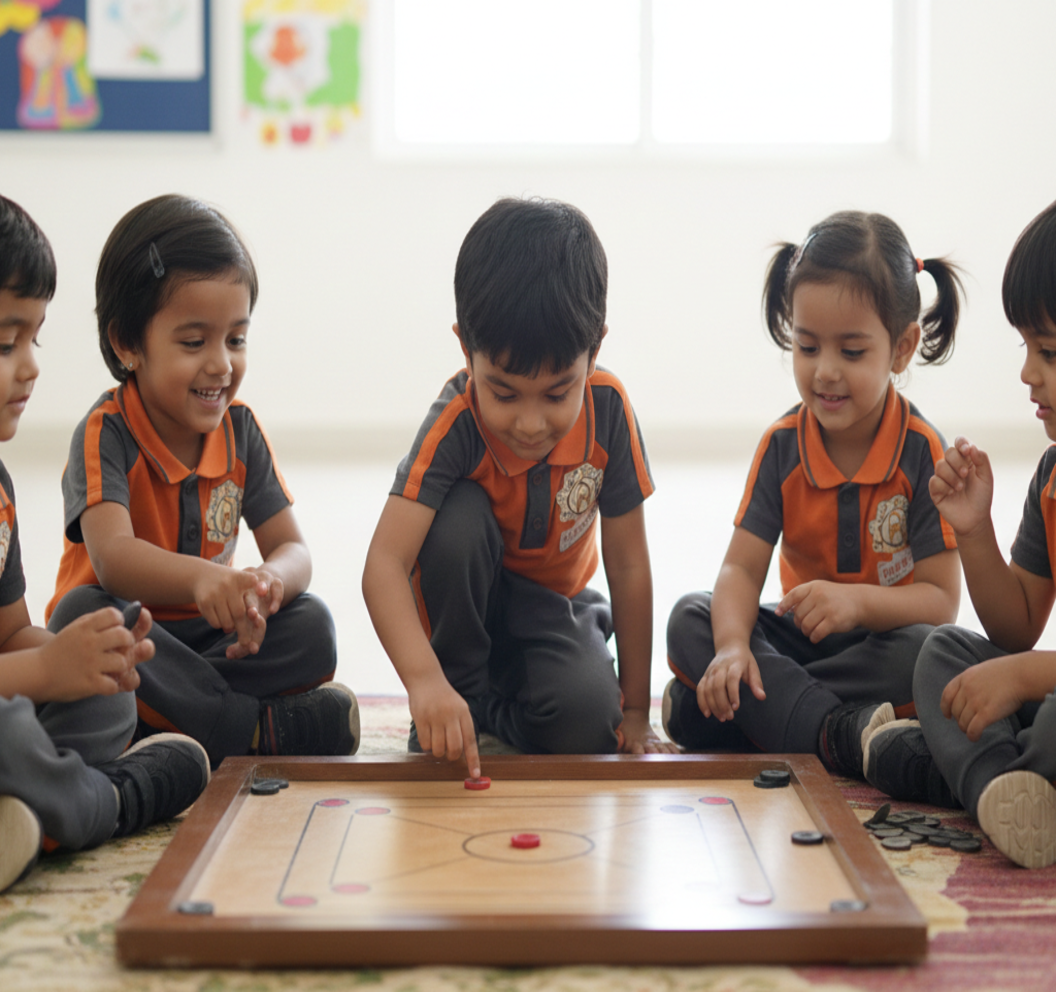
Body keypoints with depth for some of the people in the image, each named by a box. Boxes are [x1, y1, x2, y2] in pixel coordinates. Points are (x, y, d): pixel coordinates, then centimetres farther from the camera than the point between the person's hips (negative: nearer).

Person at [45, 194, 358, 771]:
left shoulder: (240, 431, 0)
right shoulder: (105, 435, -17)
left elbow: (292, 549, -5)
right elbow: (112, 556, -34)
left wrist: (269, 581, -33)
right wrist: (202, 577, -56)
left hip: (206, 637, 4)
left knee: (312, 627, -20)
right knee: (83, 612, -36)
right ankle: (259, 728, -33)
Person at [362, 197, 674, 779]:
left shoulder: (607, 408, -23)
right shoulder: (456, 424, -30)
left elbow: (628, 564, -14)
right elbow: (385, 562, -41)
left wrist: (634, 712, -11)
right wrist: (424, 679, -58)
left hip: (552, 600, 1)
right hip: (465, 597, -1)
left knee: (585, 722, -28)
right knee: (459, 517, -34)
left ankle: (493, 703, 5)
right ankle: (464, 686, -13)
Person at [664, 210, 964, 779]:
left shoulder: (923, 453, -13)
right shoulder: (782, 446, -4)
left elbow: (941, 600, -16)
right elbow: (741, 568, -10)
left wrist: (859, 600, -35)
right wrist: (731, 646, -31)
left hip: (884, 636, -3)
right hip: (800, 636, 4)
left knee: (928, 653, -36)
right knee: (689, 619, -18)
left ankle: (727, 710, -29)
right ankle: (834, 733, -36)